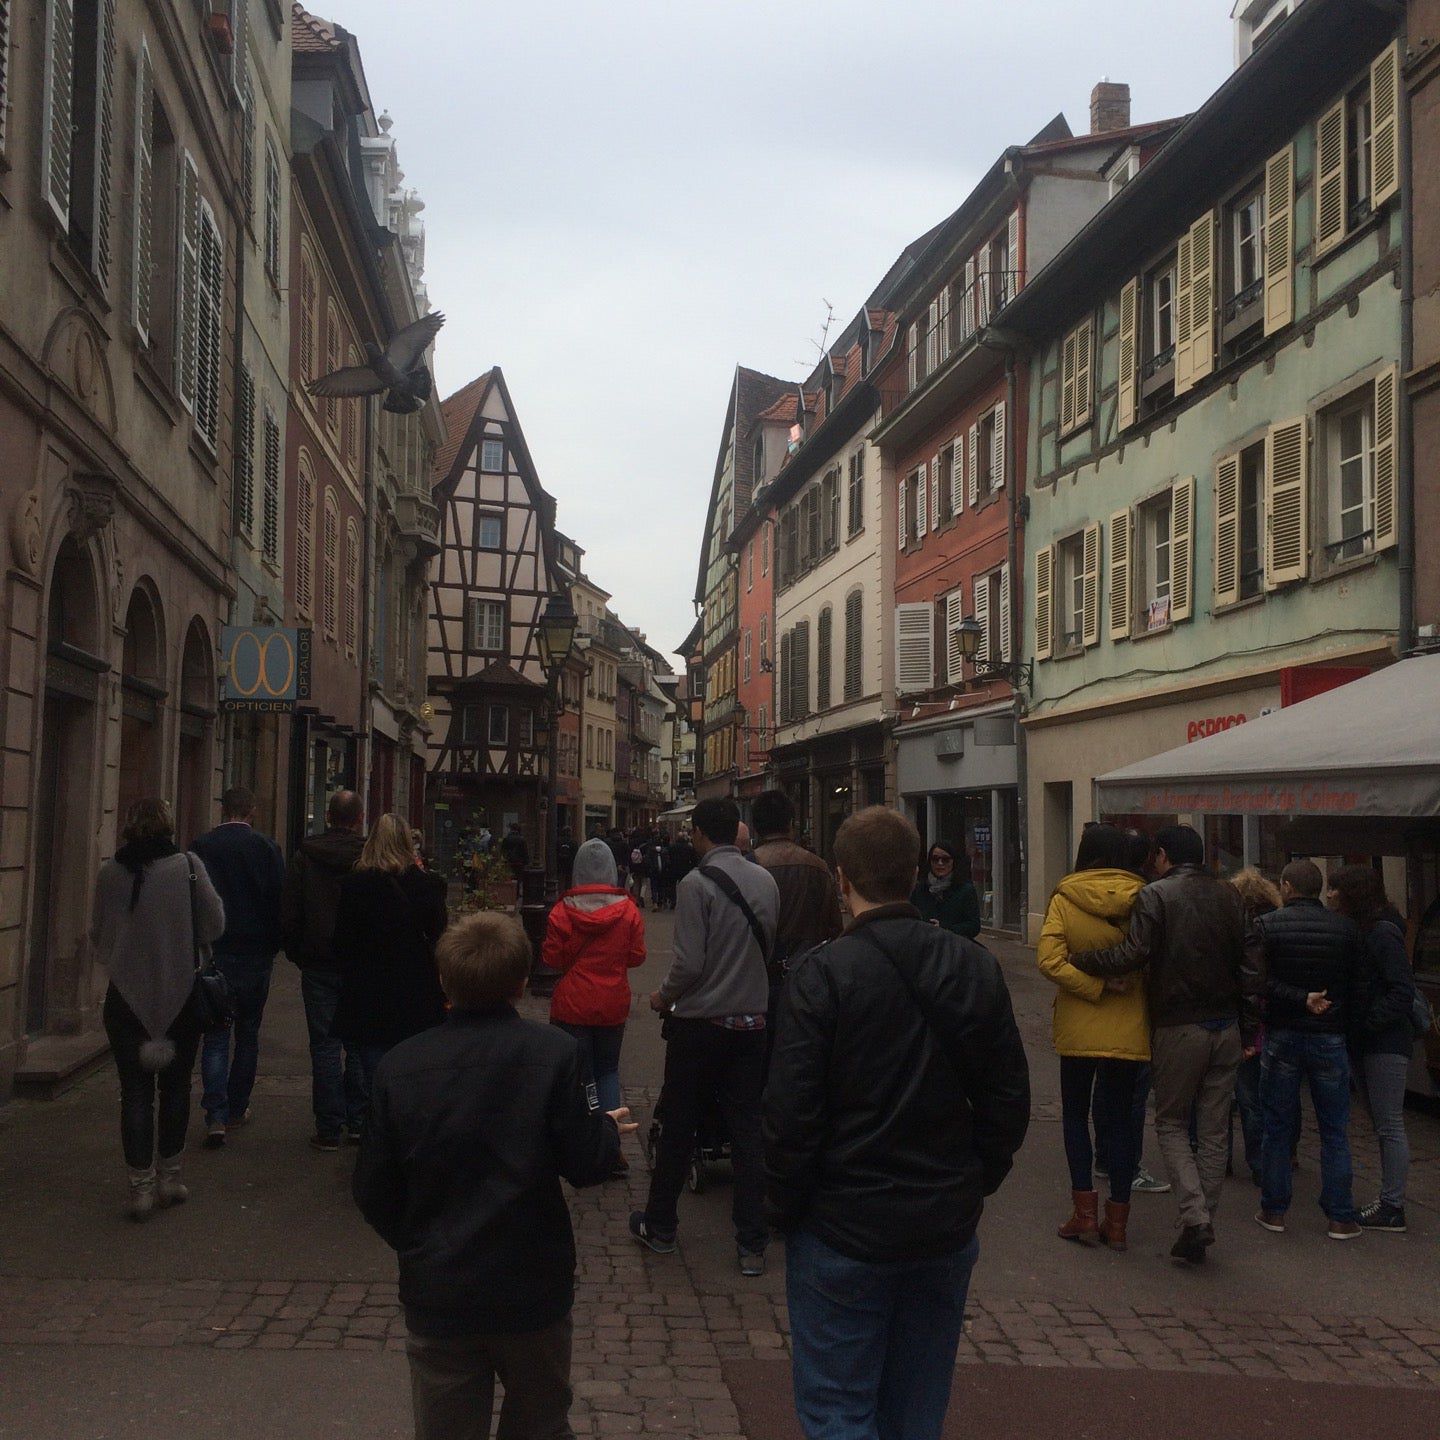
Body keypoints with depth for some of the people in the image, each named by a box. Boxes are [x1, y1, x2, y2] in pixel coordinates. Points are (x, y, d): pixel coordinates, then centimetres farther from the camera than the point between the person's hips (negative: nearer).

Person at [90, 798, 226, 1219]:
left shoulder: (109, 873, -5)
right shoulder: (188, 866, -9)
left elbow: (98, 936, 6)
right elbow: (214, 926, -5)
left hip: (126, 997, 0)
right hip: (180, 994, 0)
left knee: (136, 1091, 5)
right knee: (175, 1086, 14)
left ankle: (141, 1185, 4)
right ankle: (169, 1177, 21)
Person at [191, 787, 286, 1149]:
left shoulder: (201, 847, -2)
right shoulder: (266, 847, -3)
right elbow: (280, 899, -4)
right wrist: (273, 944, 8)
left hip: (213, 952, 0)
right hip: (255, 954, 0)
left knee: (215, 1036, 1)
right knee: (248, 1033, 14)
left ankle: (216, 1116, -10)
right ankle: (237, 1108, 21)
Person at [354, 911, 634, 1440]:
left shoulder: (399, 1066, -8)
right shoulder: (552, 1054, -15)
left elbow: (373, 1191, -3)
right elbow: (586, 1165, -10)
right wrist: (609, 1130, 11)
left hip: (436, 1293, 1)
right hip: (533, 1291, -1)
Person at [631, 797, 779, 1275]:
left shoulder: (697, 883, -16)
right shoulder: (765, 881, 1)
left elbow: (689, 962, -18)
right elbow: (769, 947, 9)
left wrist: (665, 997, 0)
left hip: (699, 1024, -4)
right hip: (751, 1024, 4)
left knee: (678, 1129, 11)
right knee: (747, 1132, 8)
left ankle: (660, 1226, 25)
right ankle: (752, 1244, 10)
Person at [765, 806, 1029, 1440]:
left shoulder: (821, 973, -17)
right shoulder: (975, 967, -2)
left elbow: (792, 1113, -16)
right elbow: (1008, 1098, 4)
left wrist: (783, 1207, -2)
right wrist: (975, 1183, 15)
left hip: (844, 1229, -5)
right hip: (946, 1226, 5)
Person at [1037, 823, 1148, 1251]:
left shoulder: (1064, 899, -8)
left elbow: (1049, 960, -18)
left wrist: (1097, 986, -15)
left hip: (1078, 1027, -1)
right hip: (1130, 1027, 1)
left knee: (1075, 1114, 14)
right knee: (1119, 1118, 11)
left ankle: (1085, 1211, 8)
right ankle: (1117, 1219, 14)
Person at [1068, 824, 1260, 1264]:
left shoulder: (1155, 895, -8)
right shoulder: (1229, 896, 8)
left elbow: (1133, 954, -20)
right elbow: (1249, 965, 7)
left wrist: (1076, 962, -10)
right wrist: (1249, 1029, 11)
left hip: (1178, 1029, -5)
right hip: (1226, 1029, 5)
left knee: (1171, 1123, 7)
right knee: (1214, 1131, 11)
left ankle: (1195, 1216, -8)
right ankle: (1203, 1226, 14)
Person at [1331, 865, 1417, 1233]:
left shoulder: (1383, 934, -15)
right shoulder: (1357, 932, 14)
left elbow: (1403, 991, -20)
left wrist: (1371, 1023, -19)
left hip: (1386, 1045, -10)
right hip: (1366, 1044, 10)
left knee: (1389, 1126, -5)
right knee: (1383, 1125, 13)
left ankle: (1392, 1209, -1)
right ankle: (1389, 1200, 20)